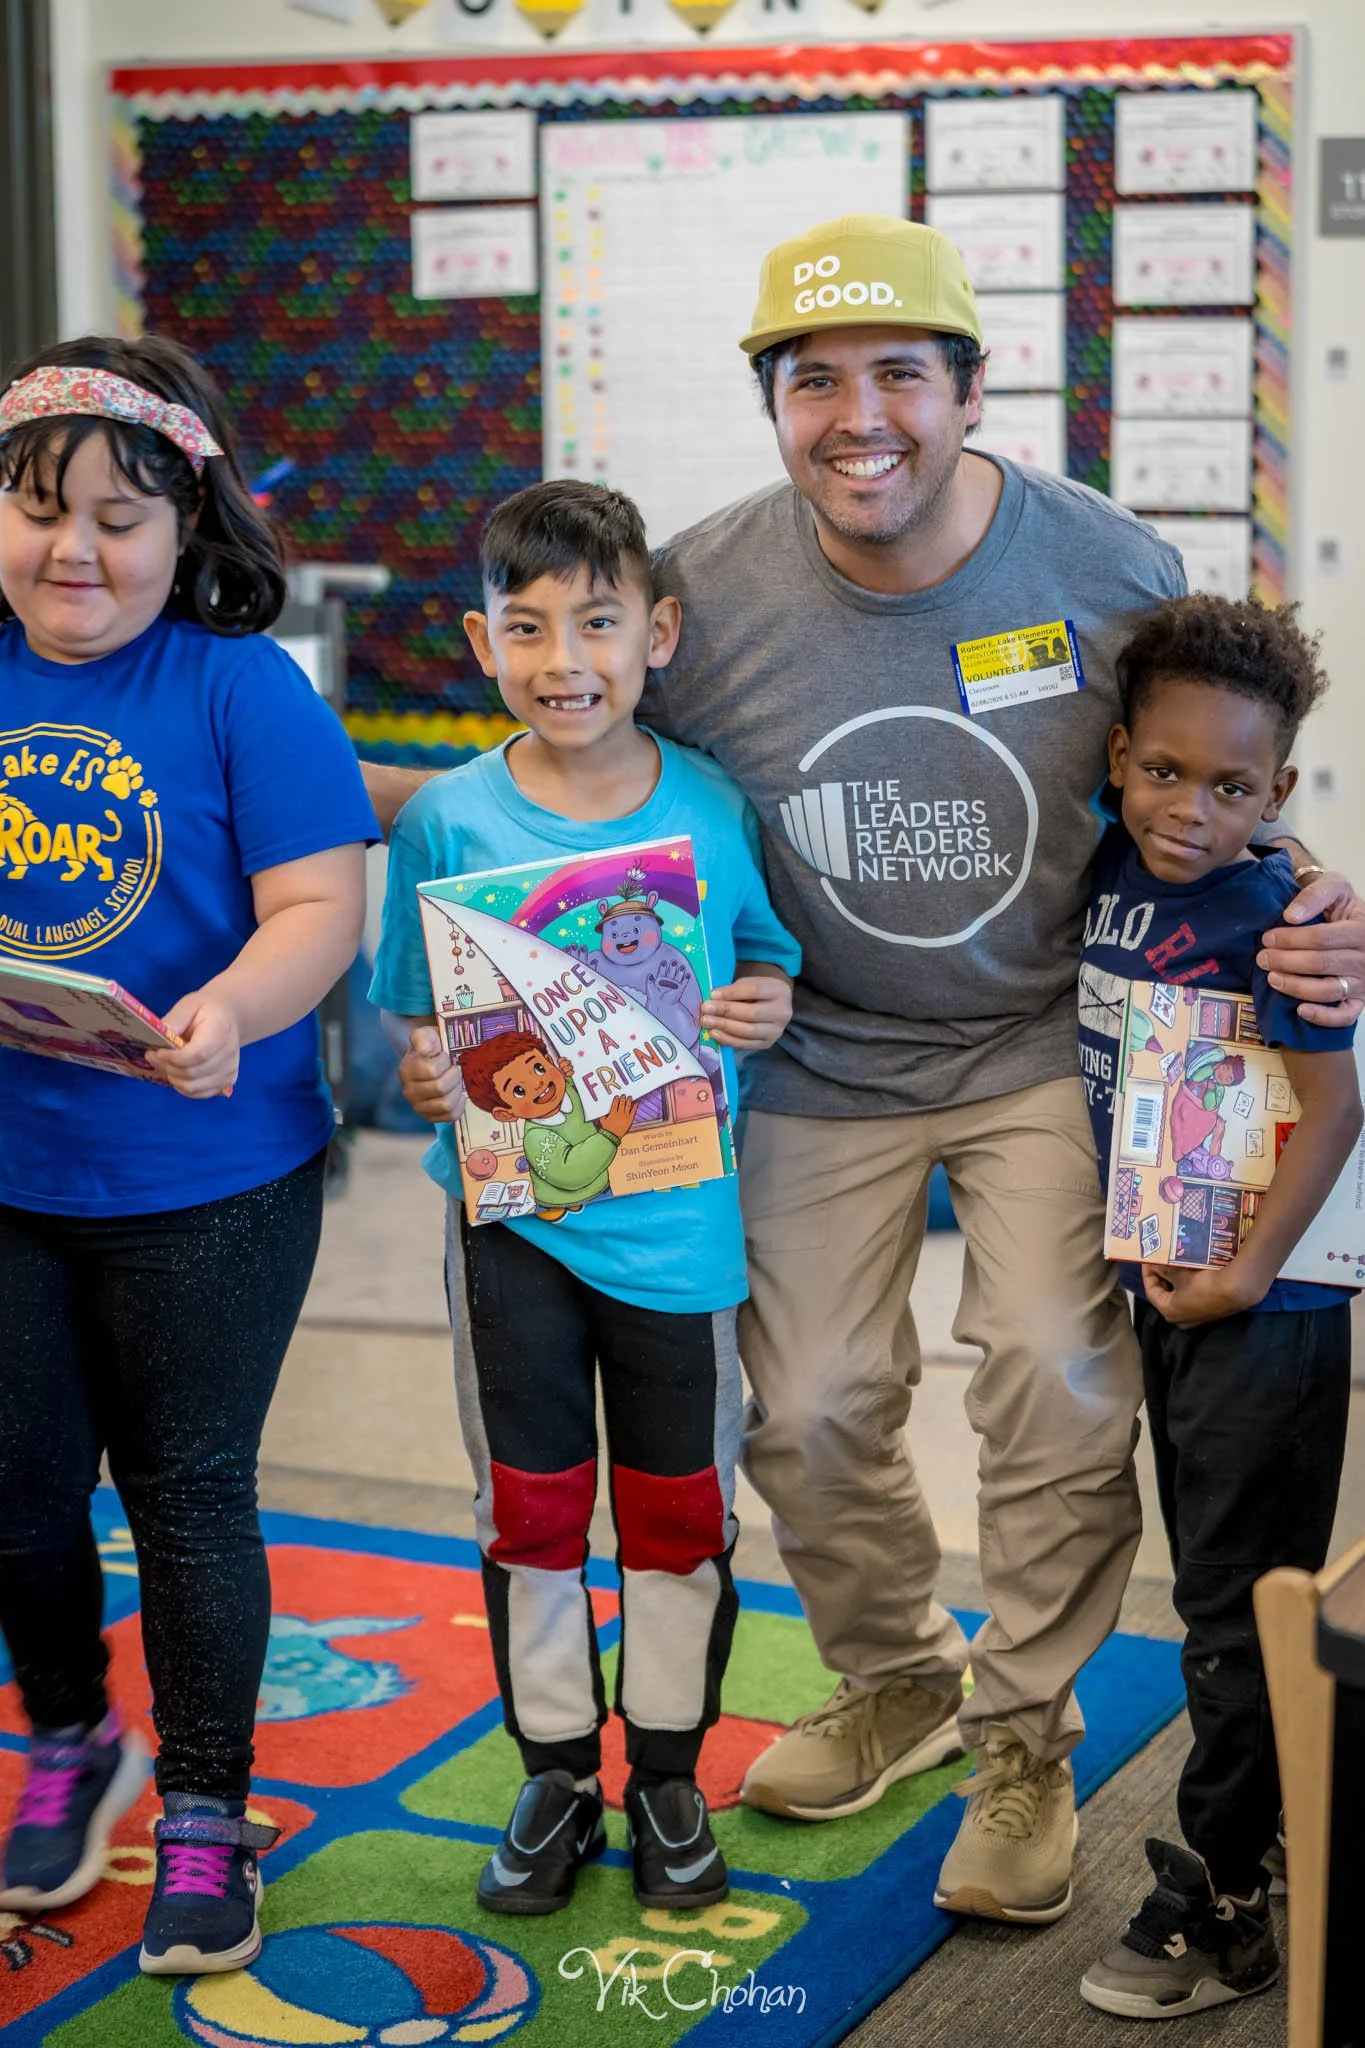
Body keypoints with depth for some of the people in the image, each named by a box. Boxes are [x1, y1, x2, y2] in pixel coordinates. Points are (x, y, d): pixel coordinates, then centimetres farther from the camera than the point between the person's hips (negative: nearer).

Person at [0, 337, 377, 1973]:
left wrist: (228, 1014, -32)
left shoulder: (239, 688, -9)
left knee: (188, 1489, 9)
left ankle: (207, 1815, 26)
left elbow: (319, 904, -13)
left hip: (204, 1179, -3)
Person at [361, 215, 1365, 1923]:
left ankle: (1027, 1739, 10)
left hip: (1047, 1043, -1)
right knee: (809, 1409, 5)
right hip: (820, 1063, 2)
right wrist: (363, 794, -14)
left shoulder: (1112, 571, -13)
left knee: (1059, 1375, -15)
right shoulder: (697, 595, -14)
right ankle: (899, 1683, 35)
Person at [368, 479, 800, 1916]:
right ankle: (557, 1771, 30)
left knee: (680, 1511, 12)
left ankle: (669, 1771, 31)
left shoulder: (711, 805, -5)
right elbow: (410, 1019, 0)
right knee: (528, 1508, 11)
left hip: (675, 1215, 1)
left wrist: (768, 1005, -12)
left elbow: (764, 957, 9)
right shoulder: (446, 822, -7)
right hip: (511, 1211, 0)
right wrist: (424, 1080, -20)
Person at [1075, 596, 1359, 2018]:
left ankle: (1220, 1908, 13)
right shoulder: (1114, 871, 2)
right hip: (1164, 1287, 8)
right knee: (1207, 1582, 20)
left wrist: (1247, 1272, -19)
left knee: (1237, 1607, 2)